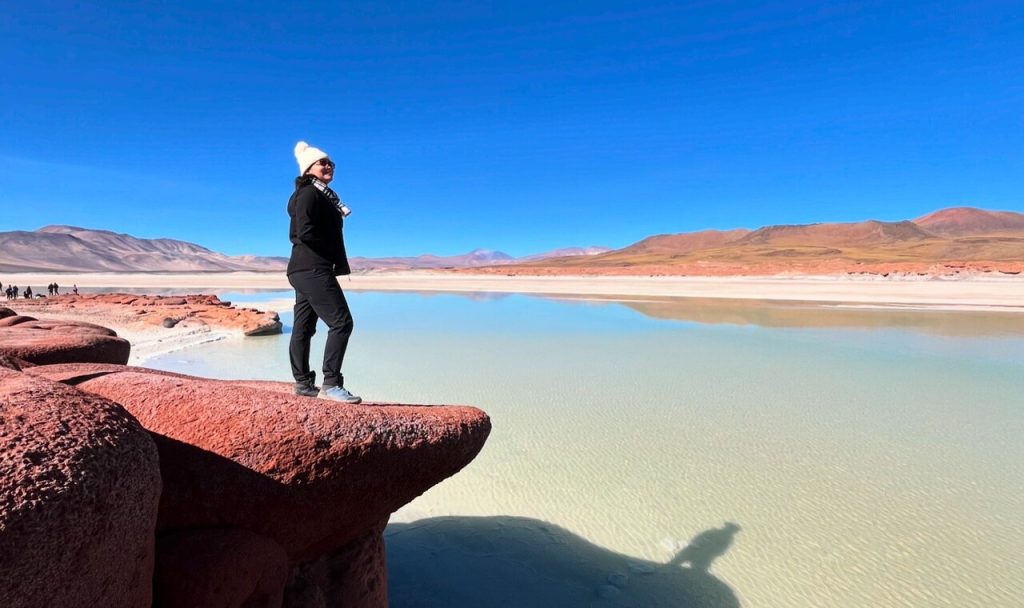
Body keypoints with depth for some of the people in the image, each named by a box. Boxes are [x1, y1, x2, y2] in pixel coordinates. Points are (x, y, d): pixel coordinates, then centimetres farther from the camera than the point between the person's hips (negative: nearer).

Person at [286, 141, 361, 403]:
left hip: (306, 270, 10)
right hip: (313, 269, -10)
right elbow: (305, 232, -20)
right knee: (341, 322, -14)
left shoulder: (322, 195, 21)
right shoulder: (309, 193, -8)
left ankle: (303, 383, 18)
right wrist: (332, 253, -8)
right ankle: (330, 384, -12)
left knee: (303, 326, 11)